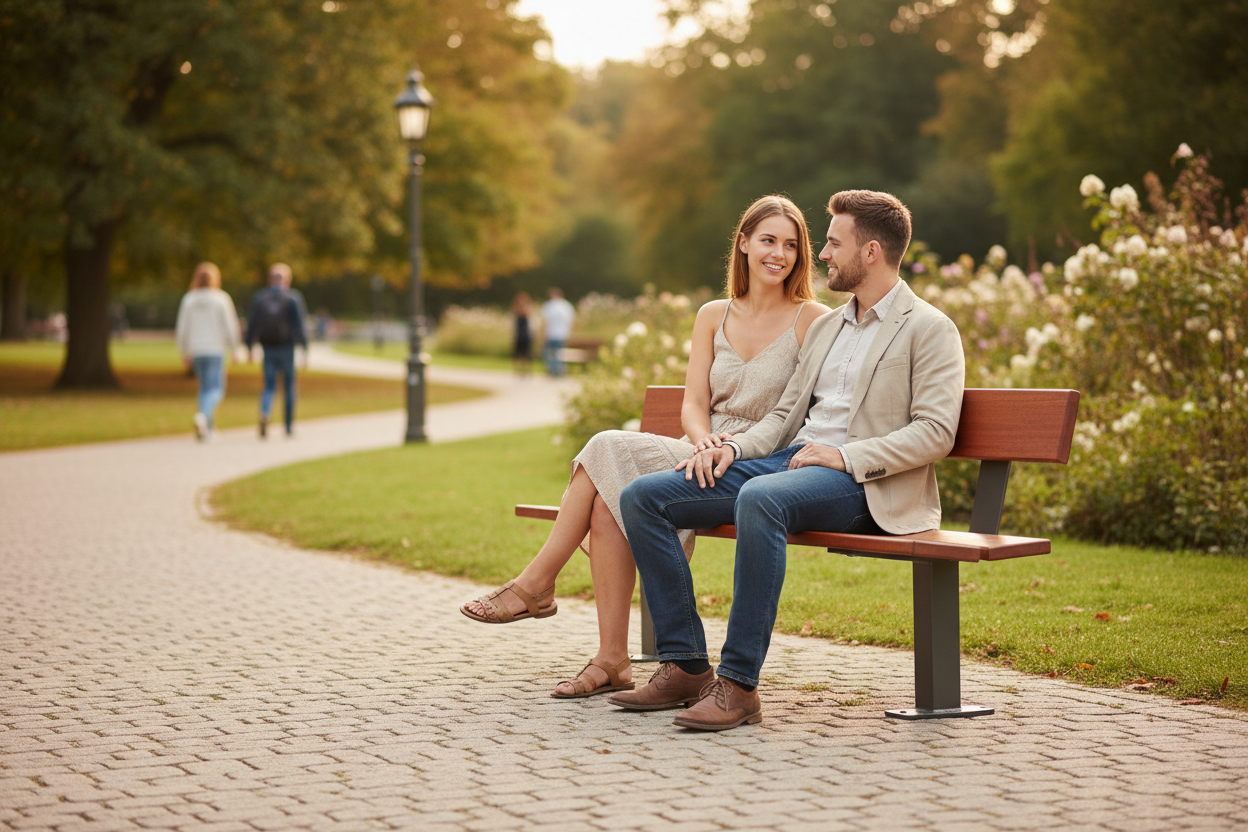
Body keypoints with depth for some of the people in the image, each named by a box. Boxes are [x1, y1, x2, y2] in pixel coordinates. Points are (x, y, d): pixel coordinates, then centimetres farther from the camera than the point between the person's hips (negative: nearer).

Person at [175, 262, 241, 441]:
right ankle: (203, 415, -30)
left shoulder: (188, 300, 2)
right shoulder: (221, 299, -6)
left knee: (205, 388, 16)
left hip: (196, 351, 4)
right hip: (215, 349, -4)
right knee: (216, 389, -4)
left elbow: (182, 329, 4)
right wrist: (233, 348, 7)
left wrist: (184, 352, 14)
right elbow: (230, 327, -5)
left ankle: (207, 428, 14)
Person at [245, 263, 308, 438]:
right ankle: (289, 426, 17)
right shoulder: (293, 297, -4)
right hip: (287, 347, -2)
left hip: (268, 348, 2)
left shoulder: (259, 297, 3)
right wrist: (305, 350, -9)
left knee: (269, 386, 5)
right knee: (289, 386, 12)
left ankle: (264, 414, -25)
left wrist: (250, 348, 8)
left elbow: (252, 325, 1)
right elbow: (300, 325, -10)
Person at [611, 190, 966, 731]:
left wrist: (846, 455, -19)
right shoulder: (825, 328, 25)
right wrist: (735, 447, 2)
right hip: (786, 461, 8)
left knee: (760, 498, -41)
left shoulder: (930, 329, 1)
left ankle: (739, 683, -36)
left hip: (859, 482, -8)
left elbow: (936, 432, -9)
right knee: (642, 497, -9)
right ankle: (685, 665, -9)